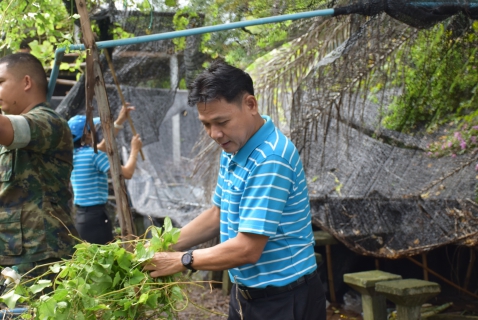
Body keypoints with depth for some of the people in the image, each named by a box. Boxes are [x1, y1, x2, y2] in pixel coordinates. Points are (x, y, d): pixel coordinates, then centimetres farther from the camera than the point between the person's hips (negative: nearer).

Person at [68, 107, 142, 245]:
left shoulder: (74, 154, 10)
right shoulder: (94, 155, -14)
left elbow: (103, 146, 25)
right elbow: (127, 173, -13)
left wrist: (120, 121, 27)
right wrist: (135, 150, 3)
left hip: (79, 217, 9)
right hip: (95, 217, -9)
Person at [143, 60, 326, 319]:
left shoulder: (270, 160, -25)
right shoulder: (233, 150, 5)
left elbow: (248, 249, -26)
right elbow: (217, 215, 14)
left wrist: (182, 260, -15)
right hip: (245, 293, 8)